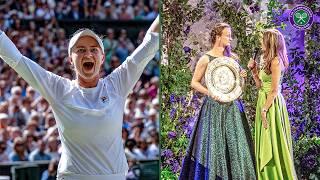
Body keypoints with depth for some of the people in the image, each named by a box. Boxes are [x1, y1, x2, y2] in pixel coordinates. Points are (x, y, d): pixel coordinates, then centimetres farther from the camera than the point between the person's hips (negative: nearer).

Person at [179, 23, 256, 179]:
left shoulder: (232, 57, 8)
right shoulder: (206, 59, -7)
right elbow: (194, 82, -2)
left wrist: (241, 77, -3)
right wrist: (209, 92, -16)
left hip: (232, 106, 5)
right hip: (214, 106, -5)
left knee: (235, 142, 5)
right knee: (214, 144, -2)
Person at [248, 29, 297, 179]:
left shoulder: (276, 61, -16)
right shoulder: (268, 61, 13)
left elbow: (274, 90, -19)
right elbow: (260, 85, 14)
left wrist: (264, 109, -19)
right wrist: (254, 70, 6)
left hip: (272, 104, -10)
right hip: (264, 101, 10)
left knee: (272, 142, -3)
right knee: (265, 143, 13)